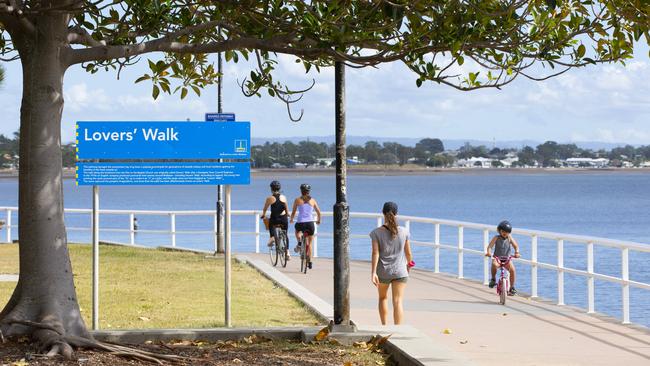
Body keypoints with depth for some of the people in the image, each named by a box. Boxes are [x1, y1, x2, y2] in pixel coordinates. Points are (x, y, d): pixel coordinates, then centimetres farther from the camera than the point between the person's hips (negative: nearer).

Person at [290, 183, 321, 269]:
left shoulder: (297, 200, 1)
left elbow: (293, 212, 7)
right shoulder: (312, 200, 7)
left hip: (301, 223, -2)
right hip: (310, 223, 2)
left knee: (297, 229, 37)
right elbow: (318, 212, 10)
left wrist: (291, 220, 26)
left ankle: (299, 242, 12)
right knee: (309, 243, 17)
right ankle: (310, 261, 13)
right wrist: (318, 220, 28)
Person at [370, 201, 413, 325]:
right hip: (400, 271, -1)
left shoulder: (377, 233, -7)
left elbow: (375, 253, -14)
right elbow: (408, 252, 4)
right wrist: (409, 263, 24)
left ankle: (384, 326, 32)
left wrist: (373, 272, -17)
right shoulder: (403, 232, -3)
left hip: (383, 272, 1)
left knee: (383, 297, 24)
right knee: (397, 302, -5)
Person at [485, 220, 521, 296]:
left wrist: (516, 252, -31)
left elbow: (516, 246, -10)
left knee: (512, 269, -24)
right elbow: (490, 246, -14)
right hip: (497, 258, -2)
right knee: (494, 264, -37)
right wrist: (488, 252, -35)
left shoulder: (509, 238, 1)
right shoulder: (496, 238, -2)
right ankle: (493, 279, -12)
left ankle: (512, 288, -8)